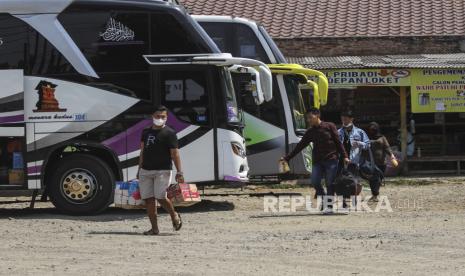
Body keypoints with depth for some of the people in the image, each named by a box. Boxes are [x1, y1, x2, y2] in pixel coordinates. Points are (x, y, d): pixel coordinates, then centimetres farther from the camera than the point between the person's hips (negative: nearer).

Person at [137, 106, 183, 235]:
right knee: (148, 199, 0)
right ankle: (154, 228, 5)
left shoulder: (169, 133, -3)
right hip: (146, 170, 6)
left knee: (160, 197, -14)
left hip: (162, 171, -6)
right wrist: (139, 170, 20)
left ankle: (174, 216, 14)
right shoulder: (146, 132, 15)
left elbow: (175, 154, -7)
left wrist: (179, 172, -13)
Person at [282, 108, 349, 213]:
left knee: (330, 183, -4)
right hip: (317, 161, 4)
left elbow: (338, 142, 2)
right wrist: (287, 158, 6)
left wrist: (344, 156, -3)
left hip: (331, 159, -4)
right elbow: (300, 146, 11)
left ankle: (329, 206, 4)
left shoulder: (329, 126, 0)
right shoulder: (310, 132, 10)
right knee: (315, 182, -9)